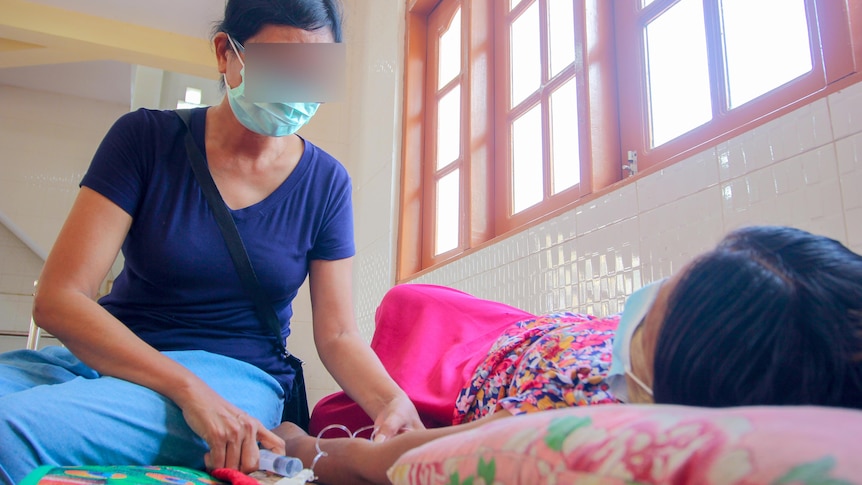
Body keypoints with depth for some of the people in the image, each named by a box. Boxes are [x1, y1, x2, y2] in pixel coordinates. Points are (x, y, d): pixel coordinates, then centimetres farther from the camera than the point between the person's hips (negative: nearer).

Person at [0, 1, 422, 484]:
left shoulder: (324, 182, 0)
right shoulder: (145, 138, -4)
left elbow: (337, 335, 0)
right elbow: (58, 298, -12)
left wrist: (390, 401, -22)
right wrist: (191, 390, -26)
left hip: (239, 376, -2)